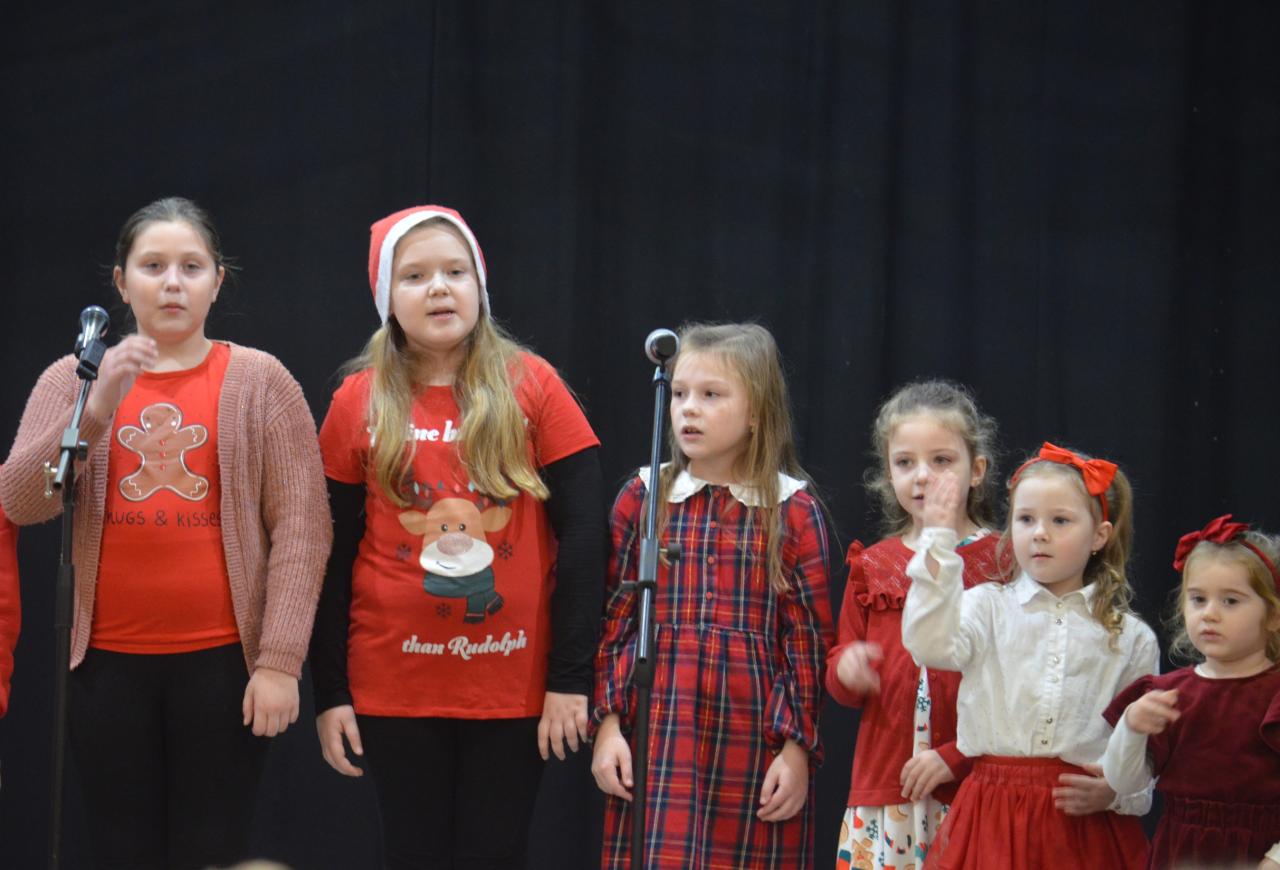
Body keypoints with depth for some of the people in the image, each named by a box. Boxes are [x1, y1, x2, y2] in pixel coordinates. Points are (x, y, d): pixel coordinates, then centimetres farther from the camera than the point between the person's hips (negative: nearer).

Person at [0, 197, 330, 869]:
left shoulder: (258, 379, 2)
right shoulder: (70, 379, 8)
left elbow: (300, 526, -3)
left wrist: (280, 659, -10)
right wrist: (98, 406, -17)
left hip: (223, 660, -2)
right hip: (108, 662, 2)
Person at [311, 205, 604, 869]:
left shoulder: (531, 387, -1)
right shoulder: (358, 404, 2)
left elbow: (582, 535, -4)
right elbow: (332, 559, 4)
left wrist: (570, 678, -9)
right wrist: (329, 692, -1)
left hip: (514, 685, -1)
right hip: (394, 689, 1)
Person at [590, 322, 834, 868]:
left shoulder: (793, 511, 1)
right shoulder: (642, 498, 6)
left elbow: (807, 643, 0)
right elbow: (613, 624, 6)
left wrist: (797, 746, -4)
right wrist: (607, 723, -1)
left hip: (754, 737, -1)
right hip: (657, 732, 1)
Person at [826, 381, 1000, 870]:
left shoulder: (1003, 564, -1)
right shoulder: (872, 567, 13)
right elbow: (840, 680, 17)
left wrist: (955, 757, -13)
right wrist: (847, 669, -7)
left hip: (969, 789, -3)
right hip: (882, 788, 4)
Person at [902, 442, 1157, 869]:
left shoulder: (1131, 638, 6)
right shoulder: (988, 607, 6)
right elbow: (931, 644, -15)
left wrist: (1116, 793, -9)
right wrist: (938, 541, -16)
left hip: (1085, 821, 0)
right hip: (995, 813, 0)